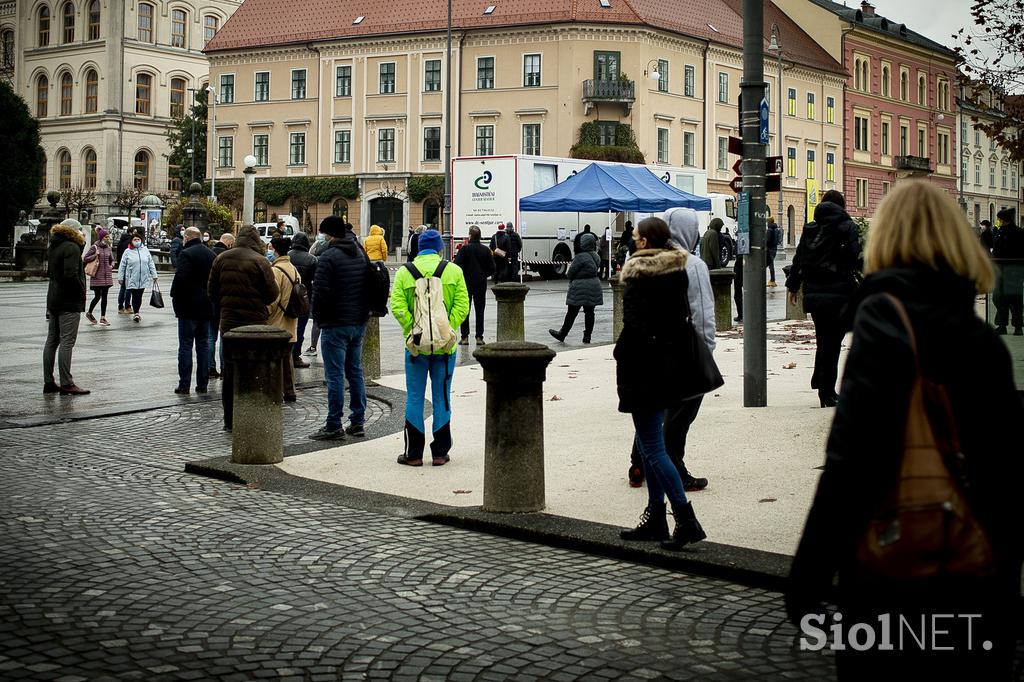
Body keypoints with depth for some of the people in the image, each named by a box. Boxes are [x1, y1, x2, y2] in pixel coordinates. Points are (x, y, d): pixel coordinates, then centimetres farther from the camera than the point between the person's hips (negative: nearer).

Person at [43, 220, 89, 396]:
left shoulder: (53, 248, 14)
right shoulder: (72, 247, -13)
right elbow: (71, 275, -23)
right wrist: (81, 292, -9)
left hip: (53, 300, 9)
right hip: (69, 302, -9)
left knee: (52, 340, 10)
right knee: (67, 342, -8)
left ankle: (48, 382, 13)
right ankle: (66, 383, -9)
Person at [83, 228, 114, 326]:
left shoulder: (108, 247, 9)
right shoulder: (94, 247, -6)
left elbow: (112, 260, 22)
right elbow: (85, 258, -6)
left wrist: (112, 265, 3)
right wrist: (95, 255, -16)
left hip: (107, 276, 5)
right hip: (97, 276, -5)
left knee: (104, 297, 5)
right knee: (97, 296, -3)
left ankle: (103, 318, 8)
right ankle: (89, 313, 20)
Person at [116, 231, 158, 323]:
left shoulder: (145, 250, 9)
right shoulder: (128, 252, 1)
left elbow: (151, 264, 12)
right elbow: (122, 266, 3)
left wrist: (154, 275, 8)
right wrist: (120, 277, 1)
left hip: (143, 279, 3)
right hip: (132, 279, -3)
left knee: (140, 296, 8)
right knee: (135, 295, -6)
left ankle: (137, 312, 21)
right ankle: (136, 313, 0)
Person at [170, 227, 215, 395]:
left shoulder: (186, 254, -13)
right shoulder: (212, 255, 9)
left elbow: (180, 278, -21)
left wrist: (174, 296, -7)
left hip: (188, 307, -6)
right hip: (206, 307, 6)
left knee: (185, 345, -2)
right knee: (203, 345, 10)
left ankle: (184, 384, -3)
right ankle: (202, 384, 12)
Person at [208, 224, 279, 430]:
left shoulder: (221, 259, 3)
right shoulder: (259, 261, -11)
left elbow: (212, 292, 6)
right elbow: (272, 294, -8)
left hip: (228, 322, 4)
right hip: (254, 323, -4)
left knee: (230, 370, 11)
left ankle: (230, 419, 14)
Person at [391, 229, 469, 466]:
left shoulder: (404, 272, 1)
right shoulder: (453, 271, 0)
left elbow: (397, 306, -10)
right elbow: (462, 305, -8)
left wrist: (412, 329, -6)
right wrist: (448, 329, -6)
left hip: (416, 345, 0)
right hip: (445, 345, 0)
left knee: (414, 398, 8)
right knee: (442, 398, 9)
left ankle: (414, 454, 10)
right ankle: (440, 453, 13)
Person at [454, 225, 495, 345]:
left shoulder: (464, 249, -10)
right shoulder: (486, 250, -1)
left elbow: (457, 266, -15)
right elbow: (492, 269, 2)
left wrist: (462, 276, 4)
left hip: (467, 283, -2)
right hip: (481, 284, 2)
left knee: (465, 310, 6)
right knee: (480, 310, 8)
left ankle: (465, 337, 4)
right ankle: (479, 337, 6)